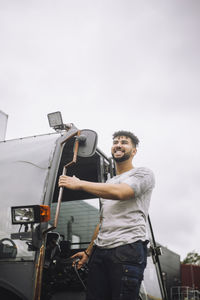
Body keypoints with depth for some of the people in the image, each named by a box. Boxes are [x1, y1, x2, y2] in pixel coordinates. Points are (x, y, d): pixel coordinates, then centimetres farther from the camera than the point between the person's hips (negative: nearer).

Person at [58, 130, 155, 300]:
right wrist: (88, 252, 25)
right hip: (100, 250, 7)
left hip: (128, 248, -7)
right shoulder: (107, 184, 27)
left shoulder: (143, 174, 3)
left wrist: (79, 184, -11)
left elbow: (120, 192, -17)